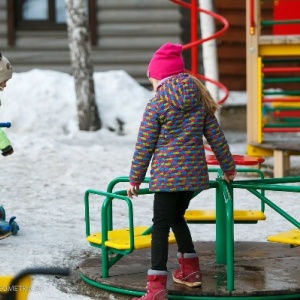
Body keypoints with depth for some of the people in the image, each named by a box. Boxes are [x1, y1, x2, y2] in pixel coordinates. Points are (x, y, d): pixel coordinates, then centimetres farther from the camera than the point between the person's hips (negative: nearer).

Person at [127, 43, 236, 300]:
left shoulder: (156, 105, -8)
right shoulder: (200, 100, 7)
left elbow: (144, 146, -5)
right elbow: (216, 137, 12)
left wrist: (135, 178, 3)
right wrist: (228, 167, 23)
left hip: (167, 176, -6)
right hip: (194, 173, 6)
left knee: (161, 225, -5)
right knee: (176, 218, 25)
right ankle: (190, 270, 32)